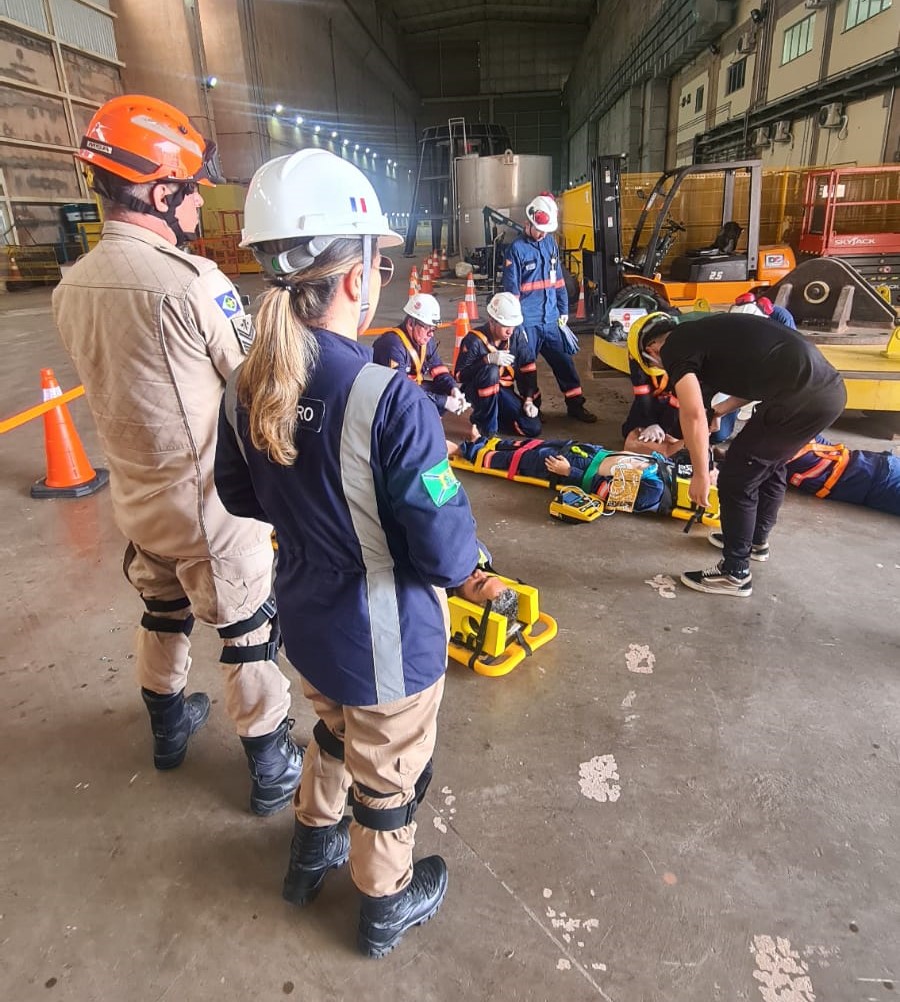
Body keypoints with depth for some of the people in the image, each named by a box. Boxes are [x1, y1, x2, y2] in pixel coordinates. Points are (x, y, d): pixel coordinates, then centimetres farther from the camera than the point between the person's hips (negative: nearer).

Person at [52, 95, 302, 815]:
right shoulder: (191, 281, -23)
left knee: (163, 616, 27)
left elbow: (124, 383, 9)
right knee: (250, 635, 10)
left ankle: (169, 728, 50)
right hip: (215, 508, -7)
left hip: (138, 502, 7)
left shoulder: (71, 288, 2)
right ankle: (272, 769, 29)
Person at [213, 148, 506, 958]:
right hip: (387, 644, -5)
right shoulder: (389, 400, -31)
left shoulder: (247, 389, -10)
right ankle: (386, 903, 49)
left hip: (308, 624, 6)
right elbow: (442, 550, -27)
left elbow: (241, 497, 5)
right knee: (387, 775, 22)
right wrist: (468, 570, -5)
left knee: (335, 733, 34)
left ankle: (313, 847, 59)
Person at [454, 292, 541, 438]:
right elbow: (460, 375, -24)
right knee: (491, 370, -38)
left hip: (504, 390, 4)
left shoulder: (517, 334, -8)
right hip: (478, 392, -4)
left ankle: (496, 416, 16)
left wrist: (529, 399, -11)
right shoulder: (474, 339, -20)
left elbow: (528, 368, -4)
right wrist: (488, 359, -36)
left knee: (533, 428, -10)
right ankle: (484, 426, -19)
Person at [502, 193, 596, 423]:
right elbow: (511, 290, -9)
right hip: (528, 322, -6)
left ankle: (575, 404, 19)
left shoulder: (550, 243, 9)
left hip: (551, 319, 6)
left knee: (564, 361, 9)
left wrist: (563, 310, 15)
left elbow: (558, 279, 16)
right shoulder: (516, 249, -9)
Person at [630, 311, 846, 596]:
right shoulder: (702, 332, 24)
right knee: (771, 465, 28)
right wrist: (717, 412, 35)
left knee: (735, 480, 4)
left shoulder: (674, 348, -2)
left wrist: (700, 475, -6)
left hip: (801, 397, -9)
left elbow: (693, 414, -13)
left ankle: (735, 573, 16)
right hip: (830, 387, 10)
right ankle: (757, 540, 48)